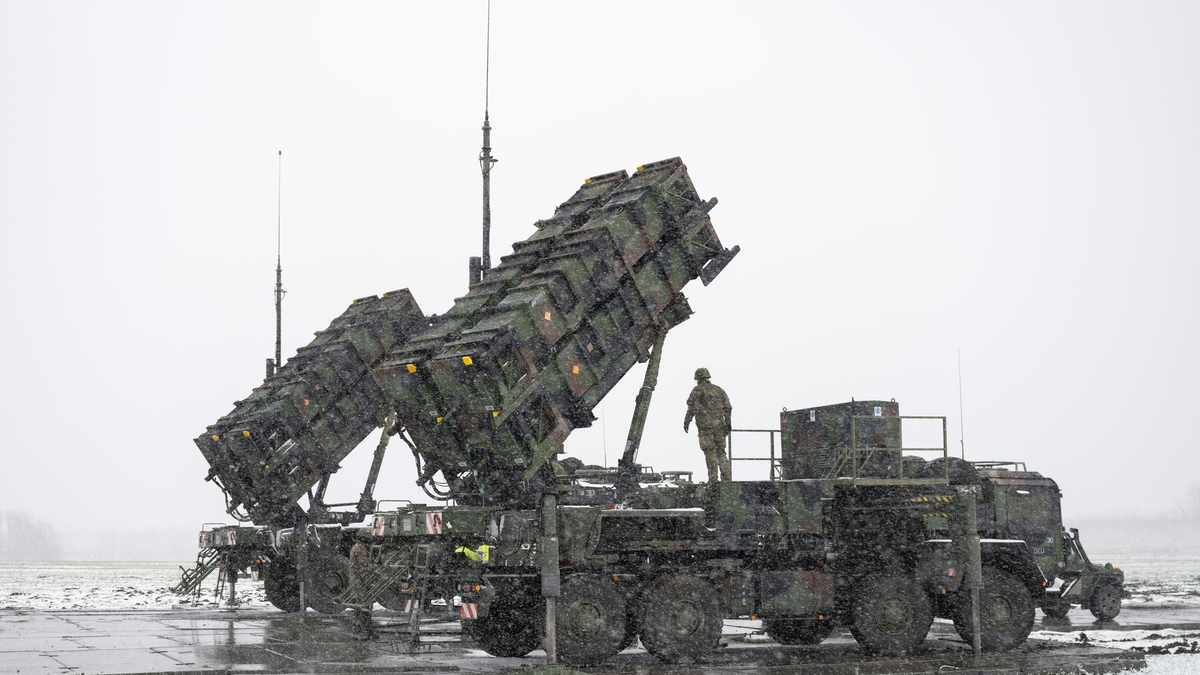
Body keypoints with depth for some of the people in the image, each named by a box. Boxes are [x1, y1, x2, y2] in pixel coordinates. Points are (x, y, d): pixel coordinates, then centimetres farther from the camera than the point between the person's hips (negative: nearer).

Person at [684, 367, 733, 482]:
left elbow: (692, 407, -8)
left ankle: (713, 479, -7)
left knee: (710, 452, -4)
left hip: (705, 426, -5)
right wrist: (728, 424, 17)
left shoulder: (698, 390, 0)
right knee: (721, 452, 11)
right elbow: (727, 408, 14)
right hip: (719, 425, 5)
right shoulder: (719, 390, 16)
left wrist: (686, 422, -4)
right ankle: (726, 476, 4)